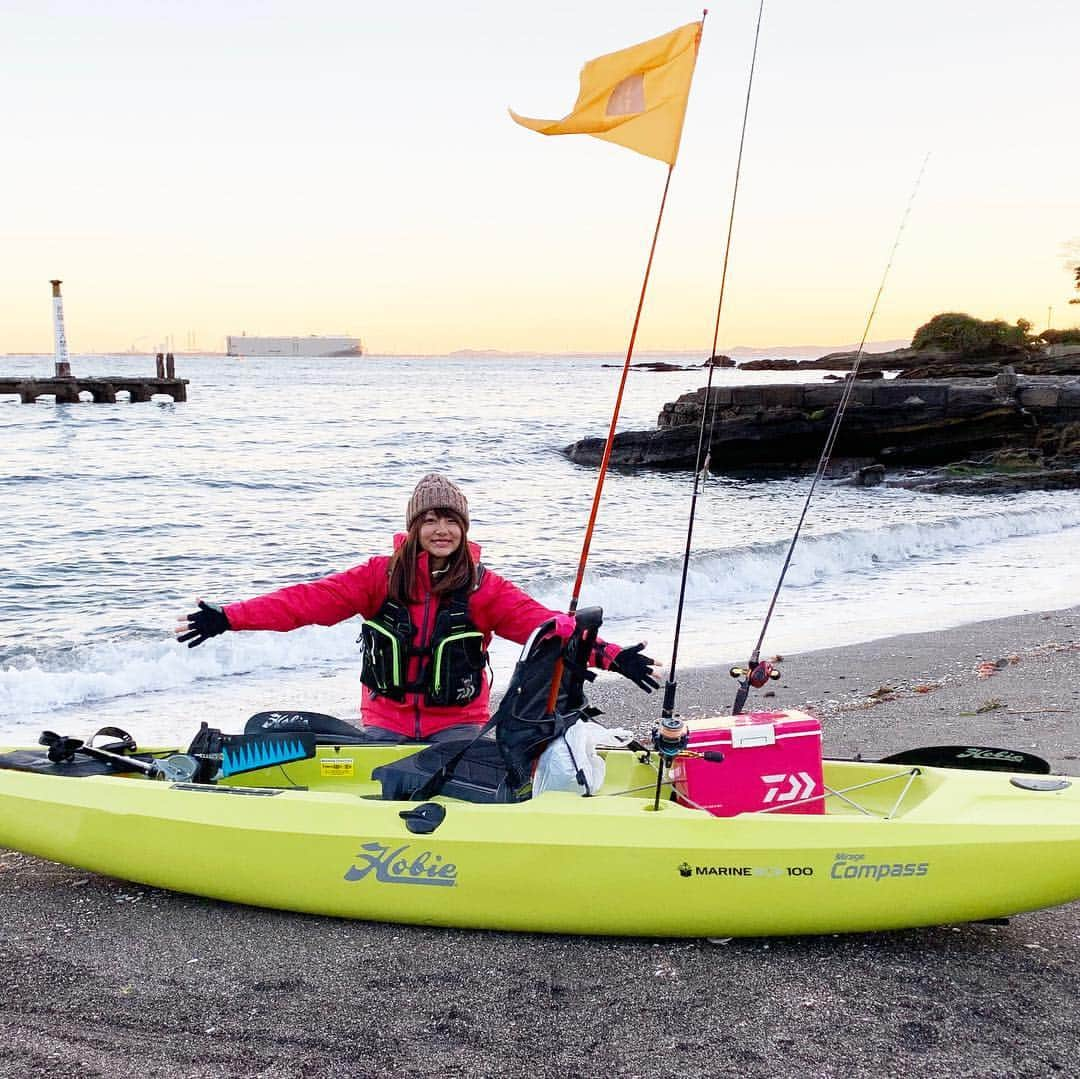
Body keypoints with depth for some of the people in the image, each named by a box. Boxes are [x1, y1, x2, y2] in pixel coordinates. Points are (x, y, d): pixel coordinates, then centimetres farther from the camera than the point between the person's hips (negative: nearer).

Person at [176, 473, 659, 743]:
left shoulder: (484, 587, -7)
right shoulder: (381, 576, -5)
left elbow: (541, 622, -18)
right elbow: (309, 600, -10)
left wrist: (609, 656, -34)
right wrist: (229, 618, -19)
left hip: (456, 724, -1)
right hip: (386, 722, 1)